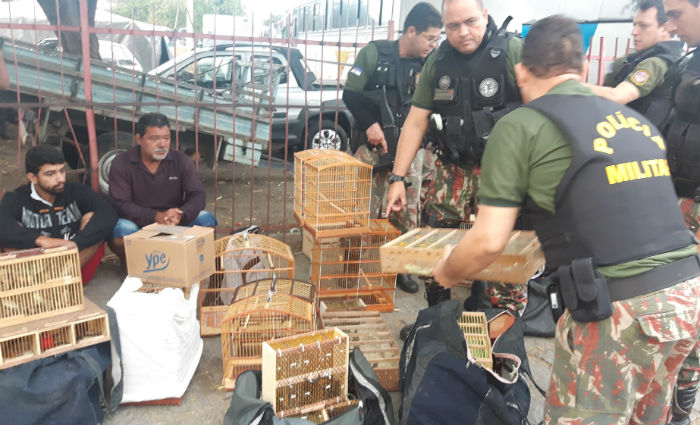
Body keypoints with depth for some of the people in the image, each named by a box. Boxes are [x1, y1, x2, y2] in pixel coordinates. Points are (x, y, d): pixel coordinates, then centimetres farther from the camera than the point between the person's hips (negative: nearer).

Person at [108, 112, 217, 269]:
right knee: (122, 230, -35)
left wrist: (180, 215, -31)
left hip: (174, 224, 2)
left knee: (206, 219, -23)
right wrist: (156, 216, -33)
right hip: (138, 223, -1)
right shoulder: (121, 164, -8)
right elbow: (121, 204, -16)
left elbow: (198, 195, -8)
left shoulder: (181, 160, -2)